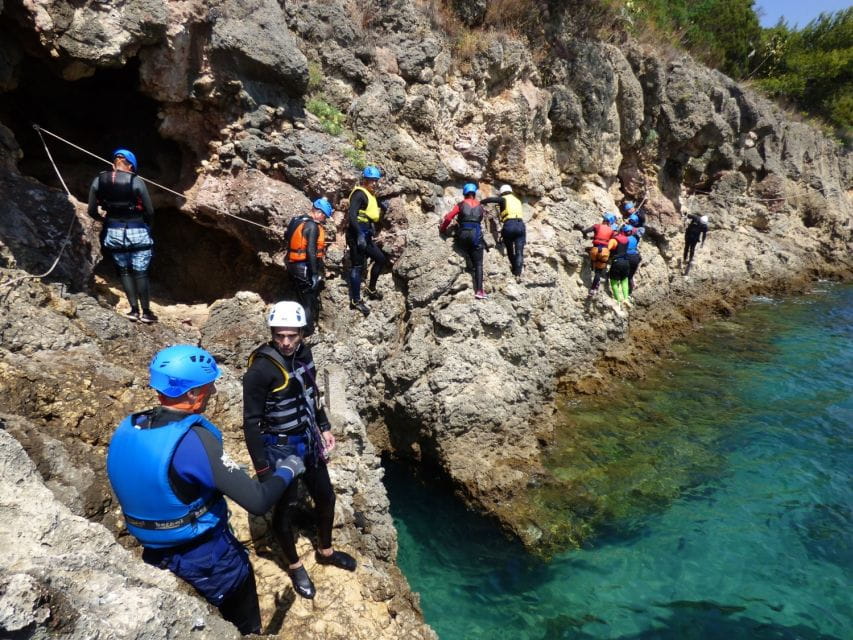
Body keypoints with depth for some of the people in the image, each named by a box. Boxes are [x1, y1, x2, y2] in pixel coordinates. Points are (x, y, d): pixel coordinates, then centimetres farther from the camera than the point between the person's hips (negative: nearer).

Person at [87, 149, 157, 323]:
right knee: (140, 272, 5)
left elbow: (92, 212, 3)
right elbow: (149, 211, -7)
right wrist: (145, 224, 14)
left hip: (113, 232, 3)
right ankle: (145, 312, 7)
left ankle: (134, 309, 10)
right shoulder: (136, 182, -10)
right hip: (137, 232, -2)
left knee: (124, 271, 15)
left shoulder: (98, 181, 0)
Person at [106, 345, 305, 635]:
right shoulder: (191, 440, -32)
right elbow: (258, 501, -32)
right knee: (242, 625, 22)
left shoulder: (126, 430, -9)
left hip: (156, 556, 7)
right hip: (207, 561, -7)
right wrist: (287, 471, -13)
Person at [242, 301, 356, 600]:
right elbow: (251, 423, -19)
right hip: (280, 449, -6)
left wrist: (324, 428, 11)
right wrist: (262, 468, -17)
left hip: (309, 441, 7)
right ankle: (295, 566, 37)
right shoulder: (260, 370, -25)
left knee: (325, 497, 20)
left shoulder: (303, 354, -5)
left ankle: (326, 551, 45)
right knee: (284, 511, 12)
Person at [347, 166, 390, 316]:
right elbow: (352, 215, -22)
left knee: (381, 259, 16)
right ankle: (355, 300, -3)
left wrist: (382, 208, 9)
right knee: (358, 266, -7)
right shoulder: (359, 194, -10)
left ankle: (371, 289, 28)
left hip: (366, 235, 10)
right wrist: (359, 234, -30)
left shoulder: (370, 195, 18)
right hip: (357, 235, -9)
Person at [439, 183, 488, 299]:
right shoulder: (480, 206, 17)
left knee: (468, 259, 13)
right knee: (478, 264, 0)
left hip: (463, 233, 0)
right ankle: (479, 290, -11)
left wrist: (442, 229, 14)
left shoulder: (461, 205, 10)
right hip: (476, 233, 0)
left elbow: (448, 217, 1)